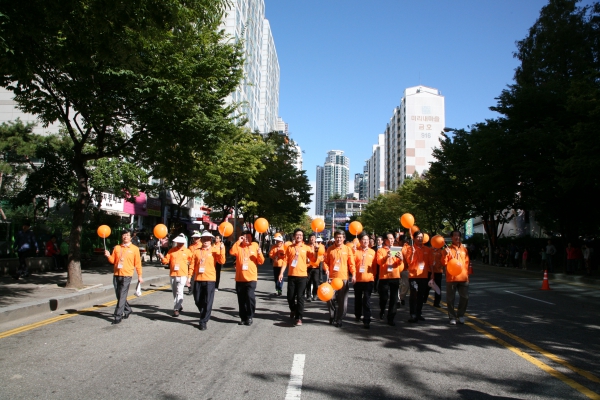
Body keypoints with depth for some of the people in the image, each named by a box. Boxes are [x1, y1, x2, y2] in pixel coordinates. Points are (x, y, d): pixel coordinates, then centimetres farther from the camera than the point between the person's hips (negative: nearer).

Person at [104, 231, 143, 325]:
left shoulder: (134, 249, 0)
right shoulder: (117, 248, 10)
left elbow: (138, 263, 2)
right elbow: (113, 261, 11)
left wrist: (139, 276, 2)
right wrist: (108, 256, -10)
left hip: (127, 275, -5)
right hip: (116, 275, 5)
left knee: (122, 297, -8)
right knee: (119, 296, 13)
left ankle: (118, 317, -6)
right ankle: (127, 309, 34)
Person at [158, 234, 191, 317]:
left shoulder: (187, 251, 1)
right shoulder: (171, 250, 6)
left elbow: (192, 261, 11)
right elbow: (166, 260, 0)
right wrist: (162, 258, -16)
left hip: (182, 275, -4)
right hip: (172, 274, 4)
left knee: (179, 292, -11)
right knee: (175, 292, 13)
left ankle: (176, 309, -11)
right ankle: (180, 306, 30)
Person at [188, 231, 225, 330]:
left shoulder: (215, 250, 1)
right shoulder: (196, 251, 7)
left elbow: (222, 261, -13)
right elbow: (192, 265, 6)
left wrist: (222, 250, -22)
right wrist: (189, 276, -1)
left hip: (210, 279, -3)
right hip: (198, 279, 3)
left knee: (208, 302, -3)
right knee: (198, 300, 11)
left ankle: (203, 321, 7)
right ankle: (204, 315, 35)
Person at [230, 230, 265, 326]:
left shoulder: (255, 247, 7)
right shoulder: (239, 247, 6)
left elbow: (261, 262, 5)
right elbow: (231, 252, -16)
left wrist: (259, 253, -14)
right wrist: (238, 241, -14)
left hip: (251, 278, -2)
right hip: (240, 278, 2)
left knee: (250, 296, -15)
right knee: (241, 299, 8)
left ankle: (249, 317, 0)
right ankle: (243, 318, 21)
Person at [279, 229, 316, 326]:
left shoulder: (307, 248, 3)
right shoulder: (290, 247, 6)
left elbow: (313, 259, -4)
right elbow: (286, 261, 4)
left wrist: (315, 250, -18)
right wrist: (281, 272, -3)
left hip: (302, 275, -2)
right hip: (291, 275, 2)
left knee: (300, 297, -4)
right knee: (290, 296, 8)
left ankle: (299, 318, 0)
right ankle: (293, 310, 37)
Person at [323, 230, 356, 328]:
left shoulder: (347, 249, 3)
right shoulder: (330, 249, 6)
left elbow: (351, 263, 1)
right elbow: (325, 261, 7)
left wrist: (353, 274, -9)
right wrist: (326, 269, -12)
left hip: (343, 278, -1)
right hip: (332, 277, 1)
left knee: (343, 300, 1)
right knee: (329, 298, -1)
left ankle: (339, 319, 14)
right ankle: (332, 315, 22)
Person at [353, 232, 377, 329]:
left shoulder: (372, 252, 5)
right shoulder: (356, 251, -1)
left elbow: (375, 266, 7)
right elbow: (352, 263, -2)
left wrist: (373, 275, 1)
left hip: (369, 279, 0)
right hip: (358, 279, 0)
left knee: (367, 300, -3)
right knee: (358, 298, 15)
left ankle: (366, 320, -2)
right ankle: (357, 315, 35)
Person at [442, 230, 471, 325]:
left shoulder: (464, 249, 11)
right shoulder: (448, 249, 1)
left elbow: (467, 262, 15)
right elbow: (444, 262, -8)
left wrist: (467, 274, 9)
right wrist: (446, 254, -26)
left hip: (463, 278, 3)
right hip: (451, 278, -3)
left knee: (465, 297, 2)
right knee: (450, 298, 1)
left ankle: (460, 315, 21)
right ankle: (452, 317, 12)